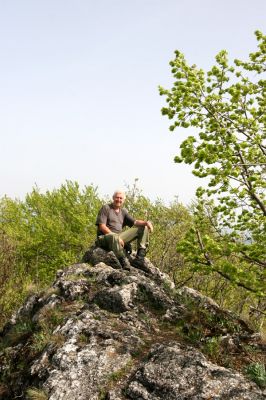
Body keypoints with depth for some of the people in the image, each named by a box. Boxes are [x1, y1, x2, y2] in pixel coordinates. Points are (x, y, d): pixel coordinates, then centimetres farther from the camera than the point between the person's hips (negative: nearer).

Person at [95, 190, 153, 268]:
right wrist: (116, 236, -19)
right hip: (105, 237, -7)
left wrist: (146, 222, -11)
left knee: (143, 228, 0)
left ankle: (140, 258, -14)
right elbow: (102, 226, -10)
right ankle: (124, 262, -33)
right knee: (114, 237, -45)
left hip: (119, 237, 7)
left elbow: (135, 222, 10)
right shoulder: (106, 208, 1)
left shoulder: (123, 211, 20)